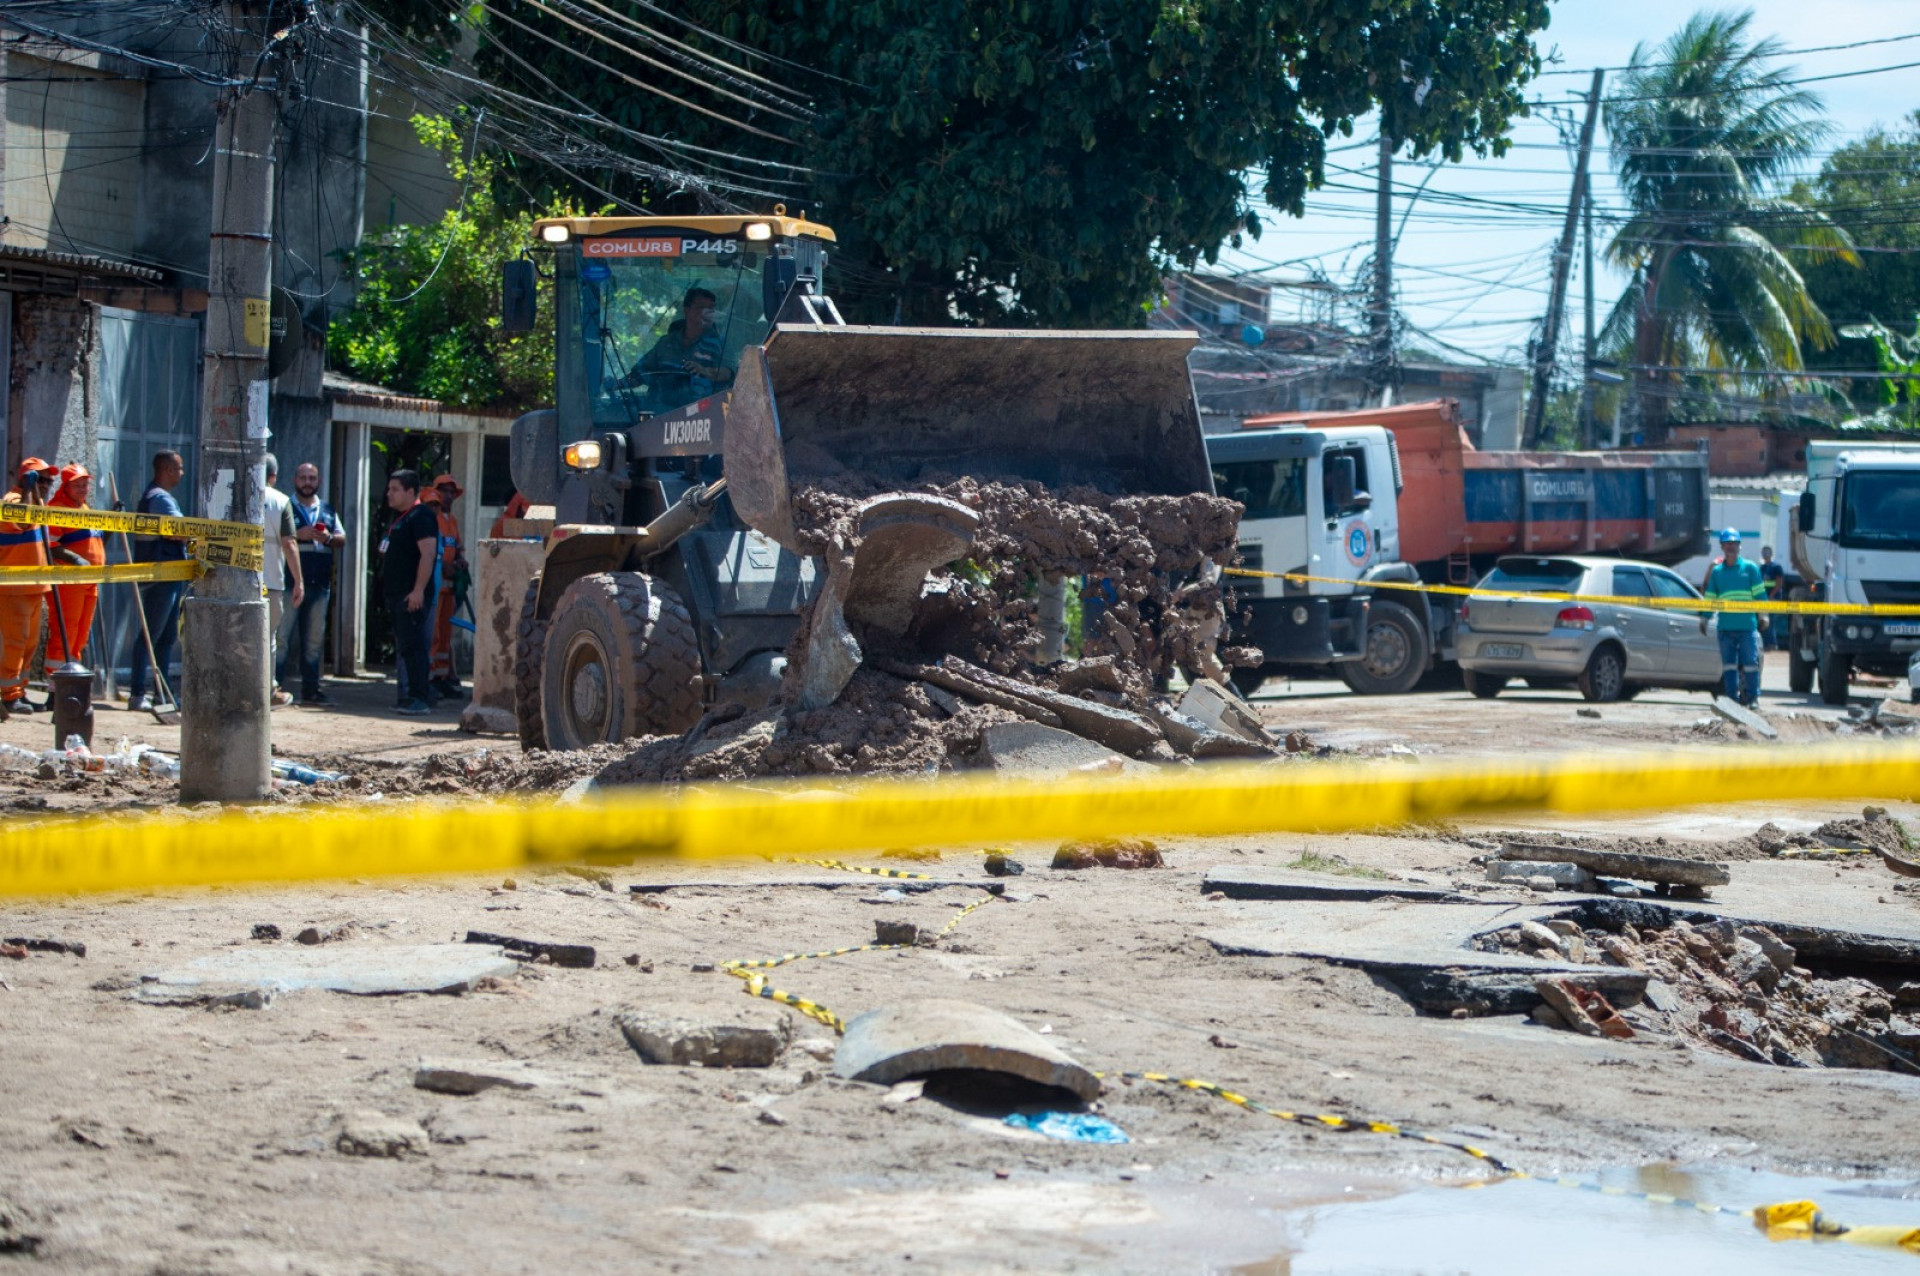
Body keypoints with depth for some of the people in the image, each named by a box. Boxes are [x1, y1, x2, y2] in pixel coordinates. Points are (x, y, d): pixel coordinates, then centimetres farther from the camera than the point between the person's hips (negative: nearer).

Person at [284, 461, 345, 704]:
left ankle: (310, 689, 13)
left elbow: (342, 538, 17)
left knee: (314, 638, 8)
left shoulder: (327, 510, 18)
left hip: (319, 583, 5)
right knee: (284, 636, -7)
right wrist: (297, 534, -17)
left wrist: (328, 538, -4)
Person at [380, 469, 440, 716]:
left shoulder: (420, 516, -12)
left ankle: (418, 699, -13)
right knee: (402, 646, 11)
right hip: (396, 594, 11)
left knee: (412, 646, -12)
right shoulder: (400, 517, 20)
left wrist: (418, 590, -25)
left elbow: (428, 554, -20)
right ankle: (407, 696, 14)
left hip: (411, 596, -11)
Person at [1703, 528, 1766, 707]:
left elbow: (1760, 593, 4)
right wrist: (1704, 618, 11)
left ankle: (1752, 698, 2)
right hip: (1725, 626, 3)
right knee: (1729, 665, 3)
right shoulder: (1716, 571, 13)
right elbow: (1710, 597, 17)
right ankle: (1732, 698, 8)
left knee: (1750, 663, -4)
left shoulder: (1750, 567, 5)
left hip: (1747, 625, -3)